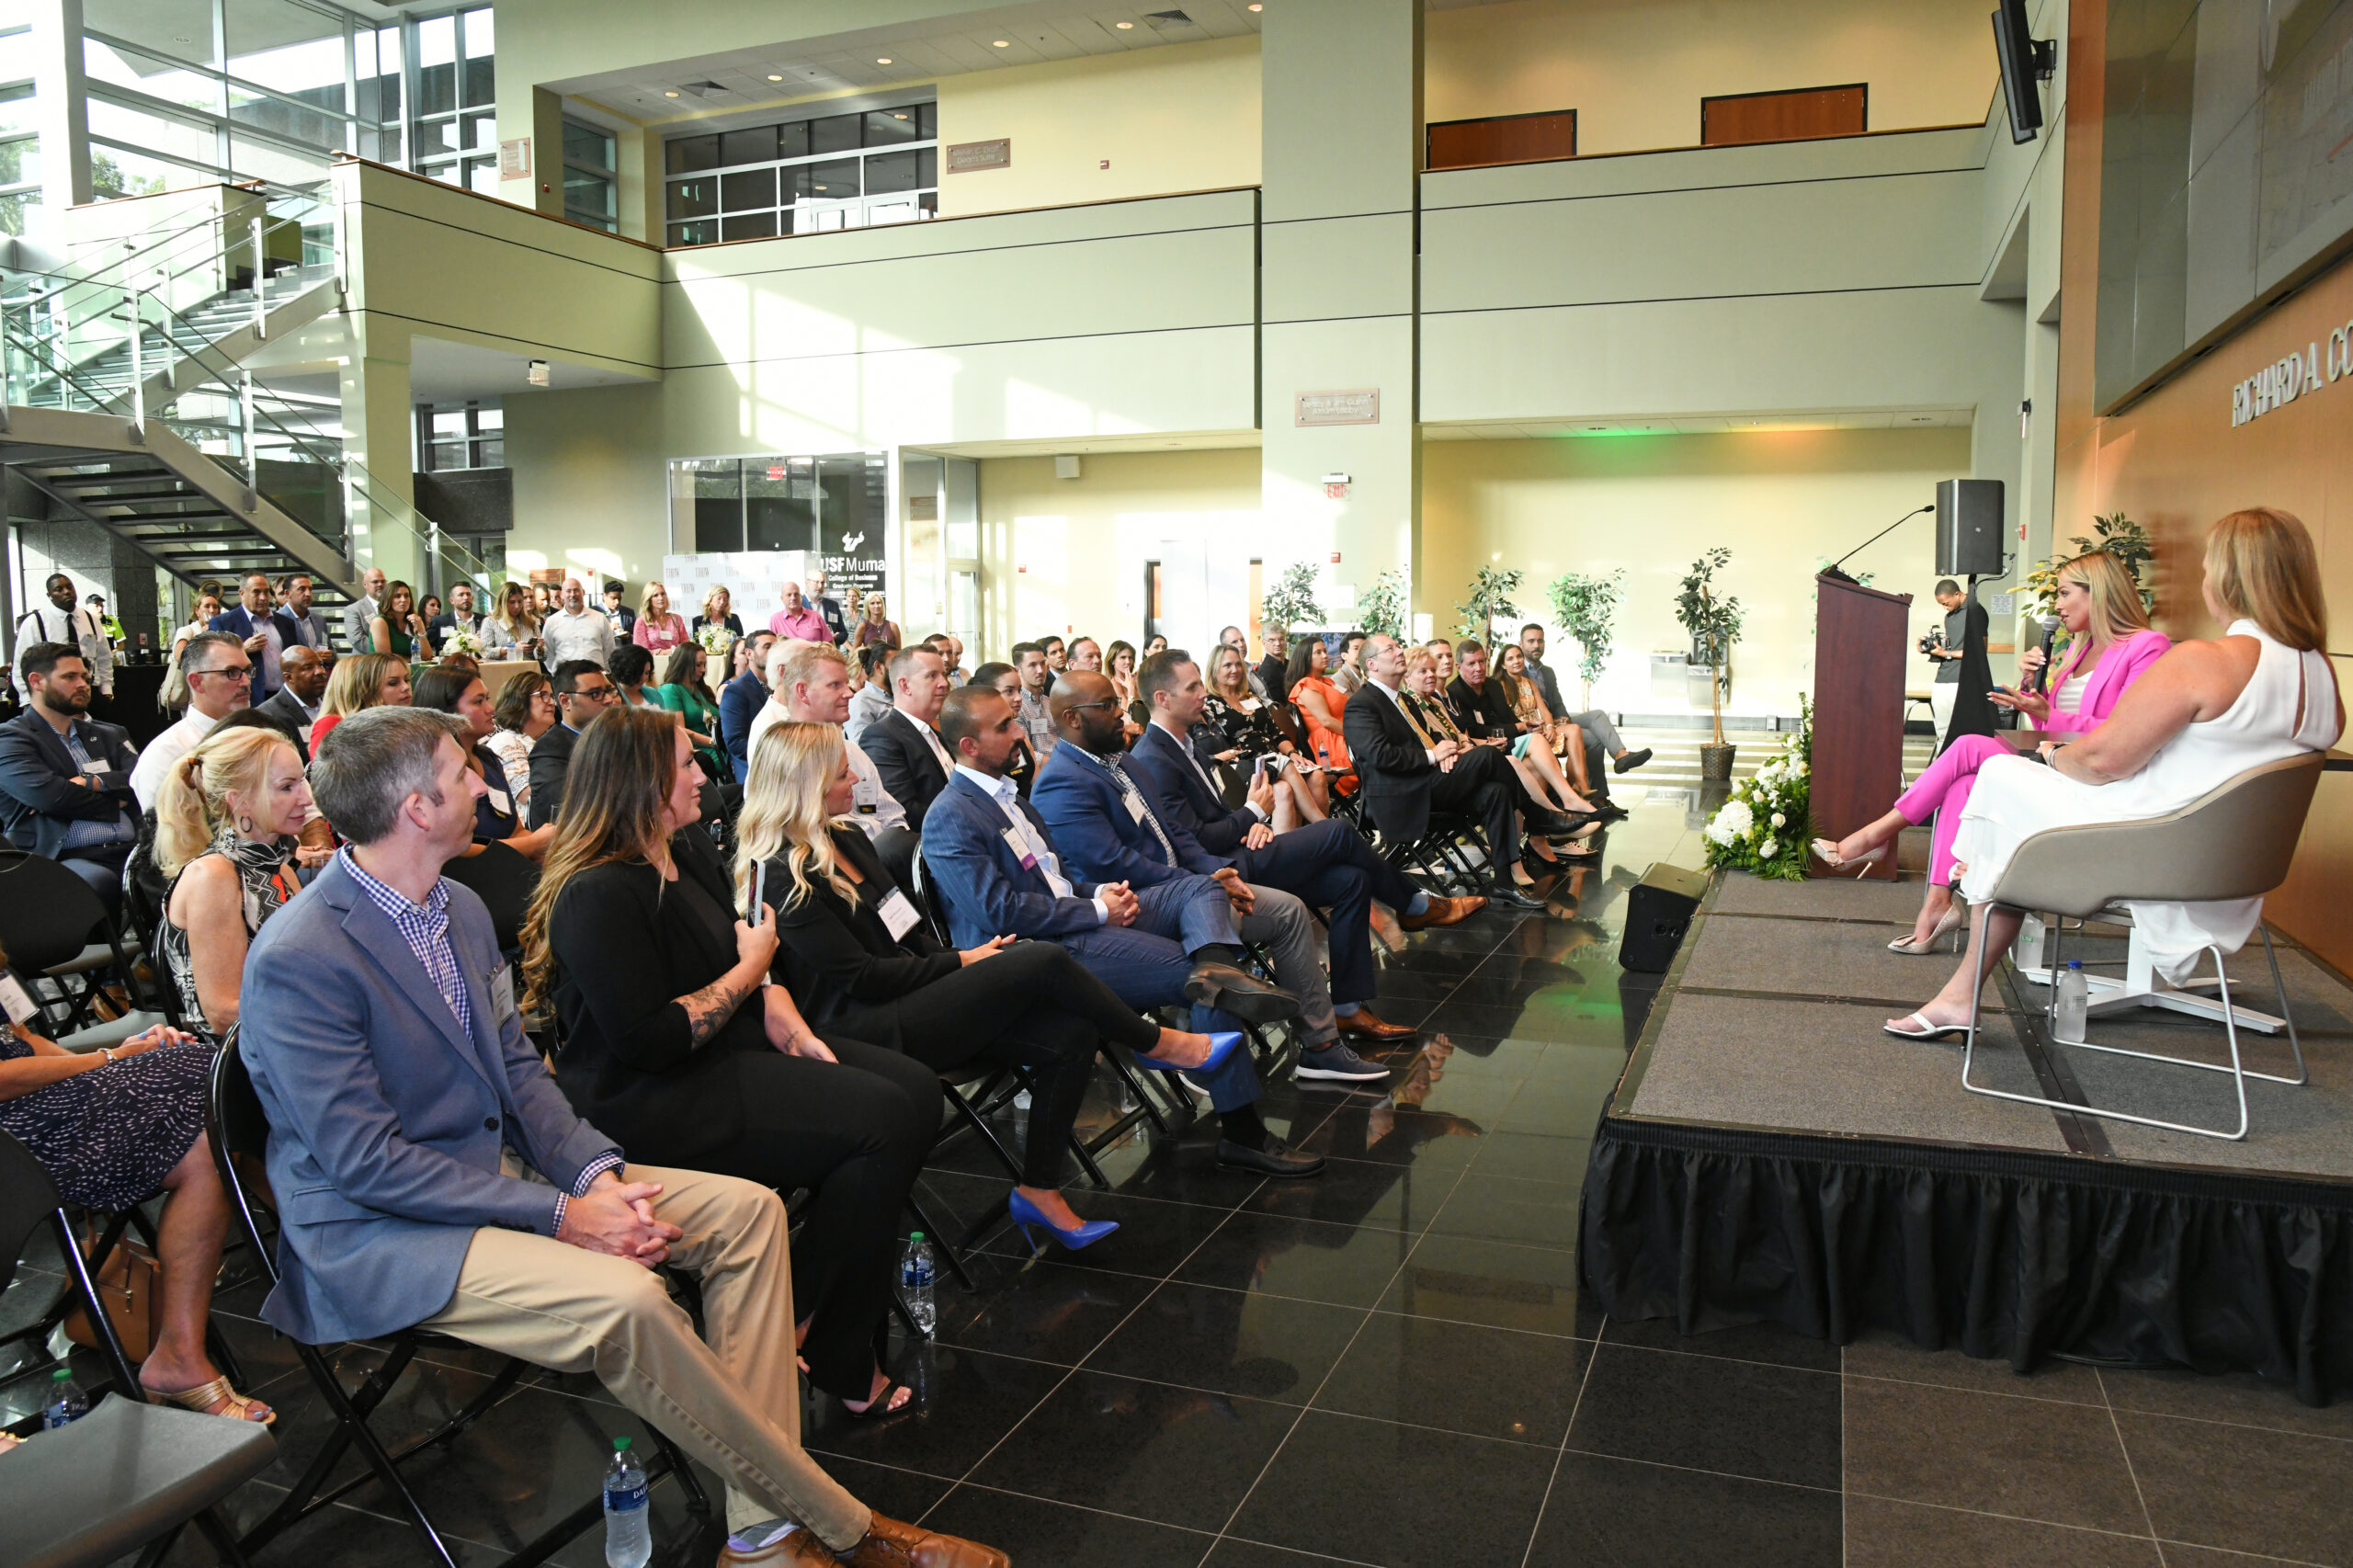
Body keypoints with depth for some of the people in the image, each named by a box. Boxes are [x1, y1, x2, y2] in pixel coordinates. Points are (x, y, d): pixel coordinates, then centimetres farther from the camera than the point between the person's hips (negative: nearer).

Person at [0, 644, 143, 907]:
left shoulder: (110, 734, 25)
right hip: (68, 858, -4)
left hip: (132, 852, 5)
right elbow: (47, 794, -9)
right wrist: (115, 802, 4)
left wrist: (92, 783, -7)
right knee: (96, 881, -40)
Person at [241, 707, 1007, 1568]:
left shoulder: (462, 908, 7)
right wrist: (559, 1214, -22)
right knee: (623, 1298, -33)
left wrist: (595, 1171, -8)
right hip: (376, 1234, -9)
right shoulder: (297, 959, -20)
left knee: (746, 1207, -5)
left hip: (497, 1167, 9)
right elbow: (366, 1162, -21)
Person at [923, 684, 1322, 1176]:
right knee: (1196, 976, -19)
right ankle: (1242, 1133, -12)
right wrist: (1096, 910, -14)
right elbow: (1000, 910, -20)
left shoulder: (1005, 794, 20)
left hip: (1077, 919, 10)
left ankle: (1216, 969, -36)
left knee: (1202, 888, -1)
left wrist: (1100, 893, 4)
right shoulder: (949, 818, -11)